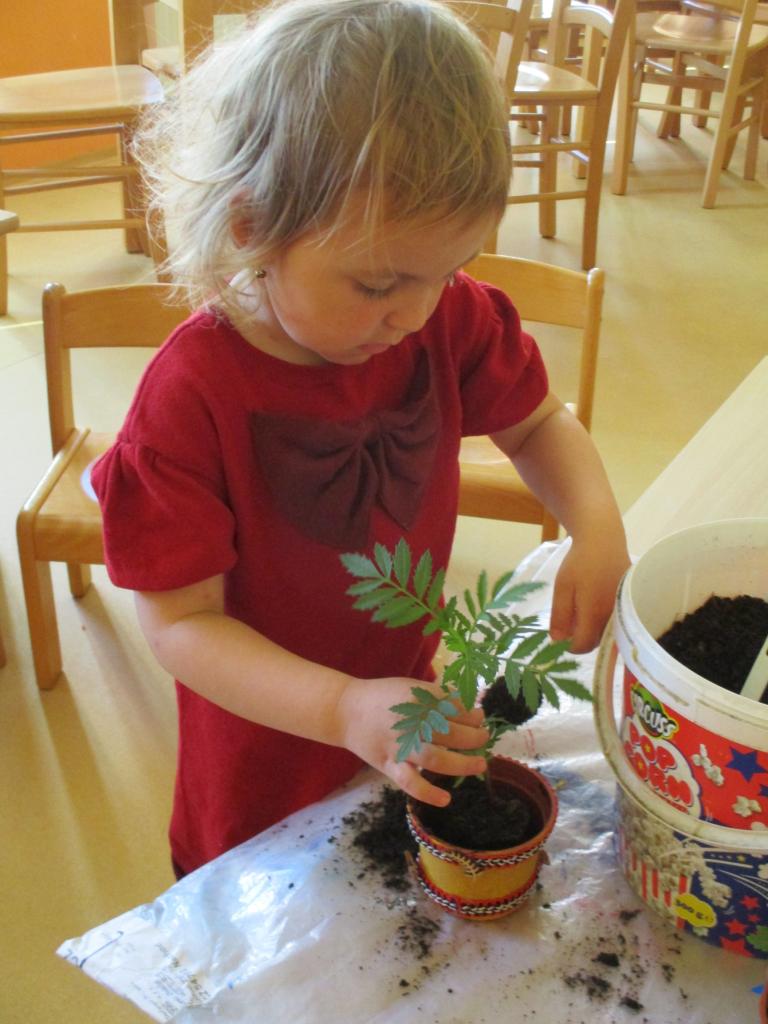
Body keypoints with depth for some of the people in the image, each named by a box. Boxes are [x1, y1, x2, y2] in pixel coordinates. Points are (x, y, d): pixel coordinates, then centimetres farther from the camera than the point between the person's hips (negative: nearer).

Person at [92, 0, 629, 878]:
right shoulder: (190, 396, -29)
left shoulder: (452, 319, -14)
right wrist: (343, 710, -40)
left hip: (410, 696, 5)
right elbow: (180, 622, -26)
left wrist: (597, 527, -17)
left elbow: (537, 424, 3)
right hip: (266, 756, -4)